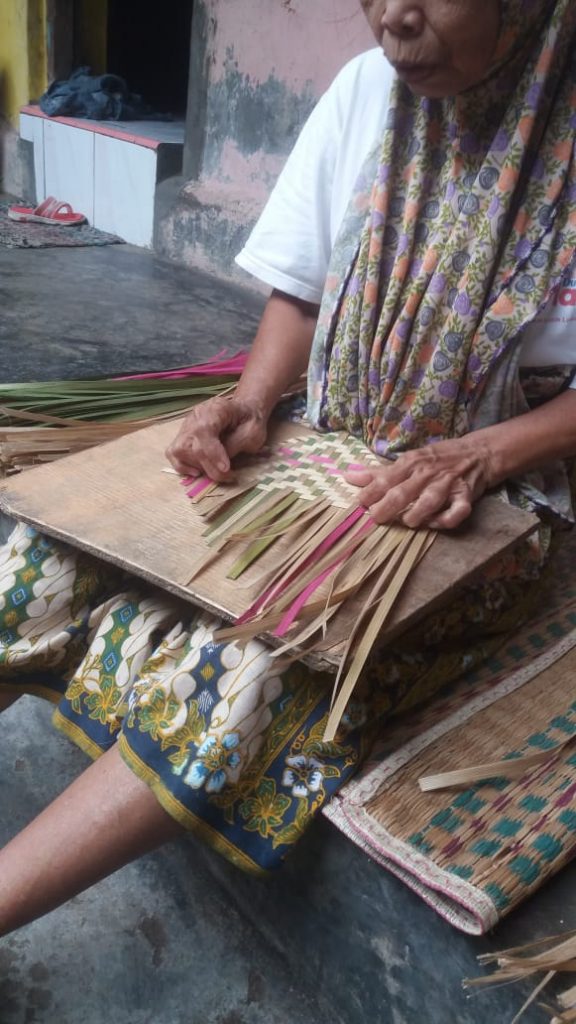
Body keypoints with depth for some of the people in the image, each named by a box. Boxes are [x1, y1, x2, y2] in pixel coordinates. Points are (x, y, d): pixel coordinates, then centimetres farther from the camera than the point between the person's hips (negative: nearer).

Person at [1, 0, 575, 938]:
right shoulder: (365, 92, 0)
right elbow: (300, 293, 6)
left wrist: (474, 456, -23)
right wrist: (251, 403, -12)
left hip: (489, 496, -4)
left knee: (259, 665, -31)